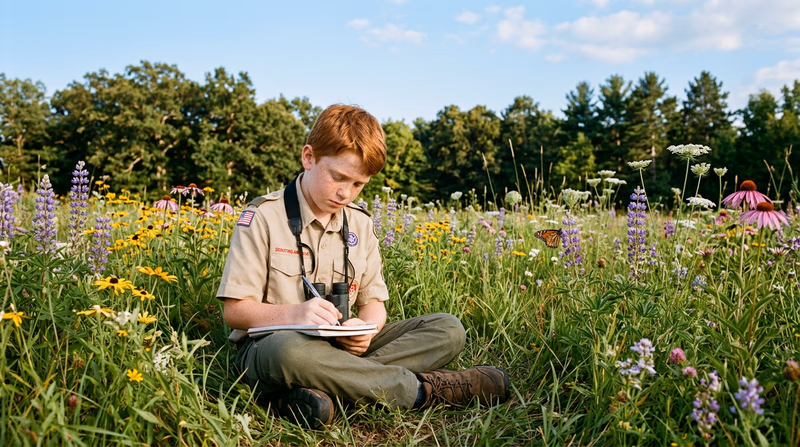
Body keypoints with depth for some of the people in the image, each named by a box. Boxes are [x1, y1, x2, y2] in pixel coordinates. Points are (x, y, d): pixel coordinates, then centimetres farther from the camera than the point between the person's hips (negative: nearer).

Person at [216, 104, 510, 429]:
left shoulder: (360, 225, 9)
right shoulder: (263, 216, -7)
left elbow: (374, 301, 11)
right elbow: (234, 311, -9)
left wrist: (367, 327, -14)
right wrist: (294, 313, -28)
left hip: (341, 346, 6)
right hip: (271, 344, -5)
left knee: (448, 329, -11)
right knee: (288, 352, -43)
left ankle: (307, 393, -29)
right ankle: (422, 388, -23)